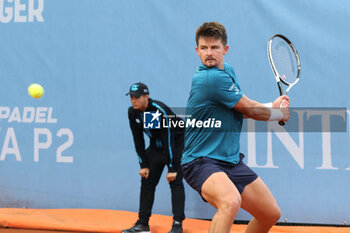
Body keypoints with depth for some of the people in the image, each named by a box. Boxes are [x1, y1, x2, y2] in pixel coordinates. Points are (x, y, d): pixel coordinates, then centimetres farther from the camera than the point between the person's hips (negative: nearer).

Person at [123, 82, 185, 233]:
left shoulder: (160, 111, -30)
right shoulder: (133, 112, -10)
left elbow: (169, 140, -30)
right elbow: (138, 140, -3)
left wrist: (172, 168, -30)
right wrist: (143, 165, -7)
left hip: (176, 144, -7)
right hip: (156, 146, 7)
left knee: (175, 181, -16)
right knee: (147, 180, 3)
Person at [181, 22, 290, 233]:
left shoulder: (228, 71, 11)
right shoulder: (211, 79, -20)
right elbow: (251, 110, -11)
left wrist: (272, 106, 13)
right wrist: (281, 114, 7)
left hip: (231, 160, 10)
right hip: (201, 161, -10)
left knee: (271, 213, 12)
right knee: (231, 202, -38)